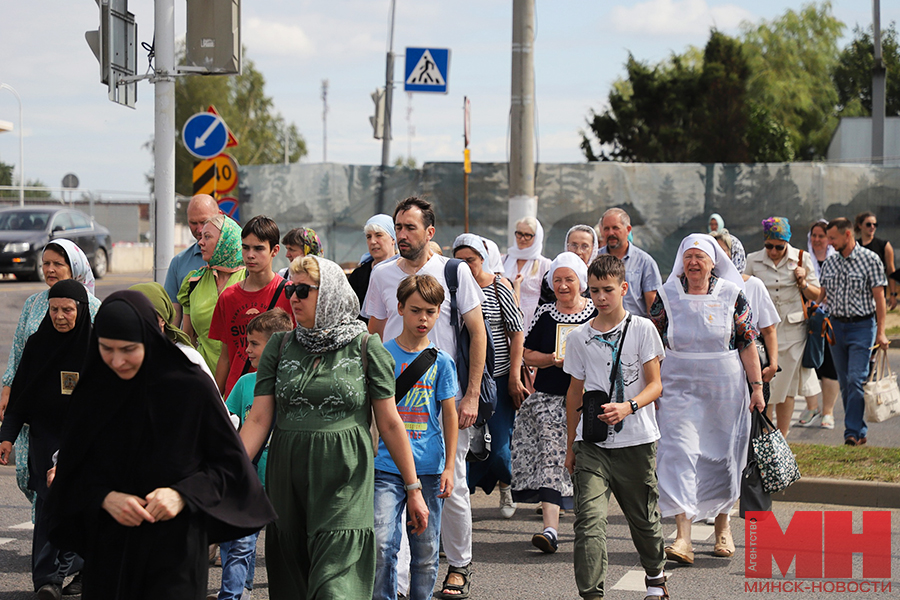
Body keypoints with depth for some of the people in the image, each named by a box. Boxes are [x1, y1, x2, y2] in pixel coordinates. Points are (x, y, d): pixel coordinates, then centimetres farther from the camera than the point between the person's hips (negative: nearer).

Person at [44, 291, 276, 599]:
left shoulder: (192, 388, -9)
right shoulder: (92, 391, 0)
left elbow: (230, 462, -2)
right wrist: (104, 498, -11)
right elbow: (71, 469, 7)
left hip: (176, 548, -3)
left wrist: (183, 494, -16)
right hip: (108, 548, 3)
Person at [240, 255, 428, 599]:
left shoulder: (365, 348, 0)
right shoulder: (279, 347, 8)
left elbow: (390, 423, 2)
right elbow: (258, 420, 5)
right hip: (287, 480, 4)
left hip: (344, 483, -3)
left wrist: (413, 489, 4)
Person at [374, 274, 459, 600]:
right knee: (382, 545, -12)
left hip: (429, 468, 1)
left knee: (426, 551, 7)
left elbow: (449, 415, 7)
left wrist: (449, 467, 4)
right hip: (387, 466, -1)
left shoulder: (441, 361, 4)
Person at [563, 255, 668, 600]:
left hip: (637, 441, -1)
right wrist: (570, 446, 16)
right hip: (592, 444, 1)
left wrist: (628, 407, -23)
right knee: (589, 519, -15)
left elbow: (655, 385, -4)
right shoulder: (579, 338, 5)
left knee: (643, 516, 13)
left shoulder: (642, 329, -1)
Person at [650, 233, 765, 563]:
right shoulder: (667, 295, 2)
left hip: (724, 387, 0)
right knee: (680, 454, -13)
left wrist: (756, 386, -3)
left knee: (722, 455, 8)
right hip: (679, 386, 0)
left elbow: (747, 343, 1)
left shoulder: (732, 295, 0)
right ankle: (683, 538, -18)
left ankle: (722, 524, 32)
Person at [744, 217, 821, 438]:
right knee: (763, 388, -6)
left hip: (793, 330, 0)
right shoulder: (753, 261, 2)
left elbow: (816, 296, 7)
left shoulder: (802, 259, 2)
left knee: (787, 388, 5)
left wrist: (803, 283, -11)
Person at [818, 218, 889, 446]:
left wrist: (880, 331, -10)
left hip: (862, 325, -6)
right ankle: (860, 431, 15)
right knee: (845, 383, 7)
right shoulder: (830, 263, 9)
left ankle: (853, 431, -13)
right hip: (836, 325, 6)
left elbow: (879, 297, -6)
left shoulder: (870, 260, -6)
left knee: (856, 380, -14)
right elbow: (822, 295, 17)